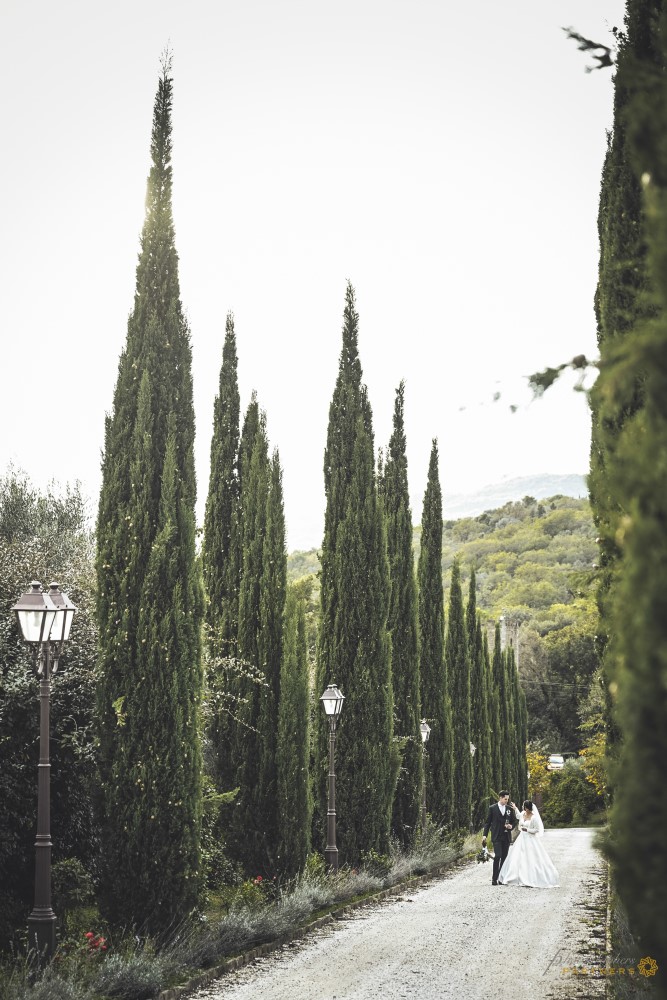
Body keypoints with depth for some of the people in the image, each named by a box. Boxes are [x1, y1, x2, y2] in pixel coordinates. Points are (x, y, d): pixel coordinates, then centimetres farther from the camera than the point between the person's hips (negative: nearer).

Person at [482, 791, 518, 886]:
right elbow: (487, 822, 2)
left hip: (506, 837, 4)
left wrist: (511, 826, -7)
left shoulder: (510, 809, 9)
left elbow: (515, 821, 16)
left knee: (504, 857, 5)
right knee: (498, 856, -14)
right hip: (497, 837, -4)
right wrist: (484, 834, -6)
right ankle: (494, 878, -9)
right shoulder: (492, 808, 0)